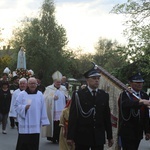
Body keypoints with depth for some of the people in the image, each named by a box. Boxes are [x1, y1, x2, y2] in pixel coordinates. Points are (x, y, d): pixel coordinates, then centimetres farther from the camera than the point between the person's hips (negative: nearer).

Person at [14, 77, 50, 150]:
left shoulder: (40, 95, 8)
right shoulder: (22, 94, 1)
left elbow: (43, 109, 8)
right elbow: (16, 106, -1)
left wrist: (43, 121, 5)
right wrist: (24, 107, -20)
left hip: (35, 125, 2)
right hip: (24, 125, -2)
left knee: (34, 144, 4)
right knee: (23, 143, -2)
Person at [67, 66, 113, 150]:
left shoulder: (104, 95, 8)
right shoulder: (78, 95, -3)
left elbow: (107, 117, 9)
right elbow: (73, 117, -5)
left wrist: (110, 137, 10)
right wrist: (70, 136, -8)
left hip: (99, 137, 3)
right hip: (82, 136, -2)